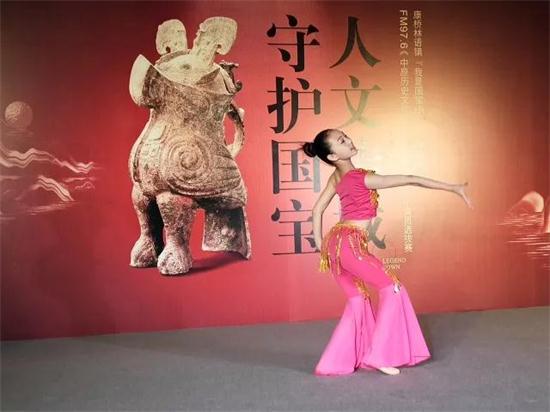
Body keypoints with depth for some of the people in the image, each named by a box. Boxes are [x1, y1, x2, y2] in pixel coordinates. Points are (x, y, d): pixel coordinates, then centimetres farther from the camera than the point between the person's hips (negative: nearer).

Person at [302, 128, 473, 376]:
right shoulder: (361, 178, -15)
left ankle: (335, 363, 18)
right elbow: (409, 180, -13)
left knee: (358, 299, 15)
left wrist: (320, 244, 20)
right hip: (349, 243, -8)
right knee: (392, 288, 1)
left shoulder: (336, 177, 10)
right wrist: (453, 188, -10)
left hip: (334, 243, 8)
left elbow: (318, 208, 16)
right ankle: (379, 355, 3)